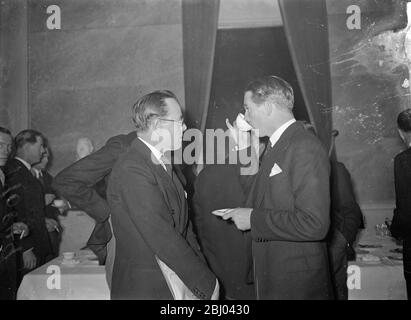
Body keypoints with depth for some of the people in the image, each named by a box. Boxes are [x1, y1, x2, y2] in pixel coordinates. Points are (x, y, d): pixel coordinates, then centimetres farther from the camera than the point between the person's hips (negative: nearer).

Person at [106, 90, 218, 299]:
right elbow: (162, 238, -24)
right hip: (145, 289, -8)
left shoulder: (163, 163, 8)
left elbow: (183, 225, 8)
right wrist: (206, 284, -17)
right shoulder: (132, 170, -21)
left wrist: (201, 272, 0)